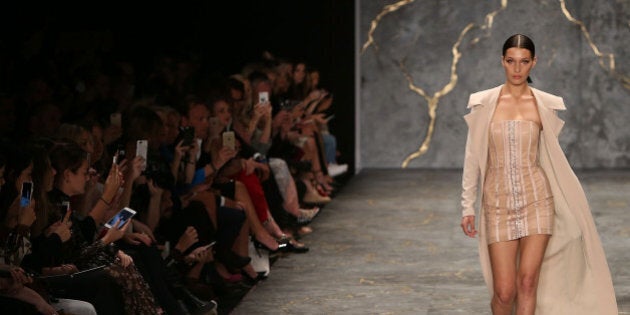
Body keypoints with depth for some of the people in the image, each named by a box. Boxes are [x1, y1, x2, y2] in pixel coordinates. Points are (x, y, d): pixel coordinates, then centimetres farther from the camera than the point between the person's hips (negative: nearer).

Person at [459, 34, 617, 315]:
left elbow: (552, 156, 10)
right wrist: (468, 206, 1)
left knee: (527, 282, -6)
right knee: (504, 290, -4)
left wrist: (574, 205, 10)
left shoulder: (545, 105, 3)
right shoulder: (483, 103, 1)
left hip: (536, 199, 0)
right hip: (499, 203, 0)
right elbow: (473, 157, 3)